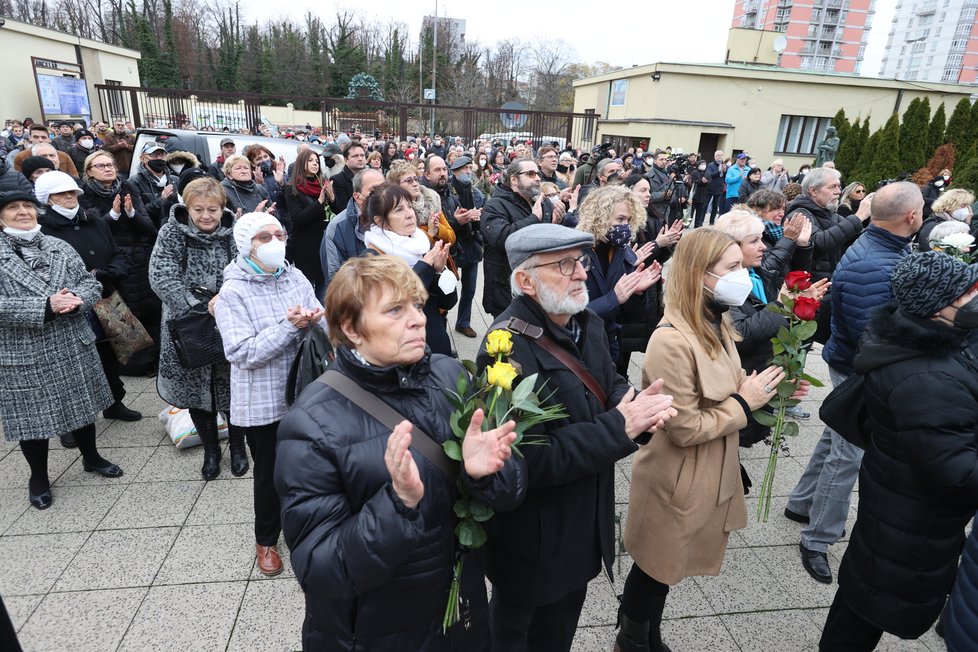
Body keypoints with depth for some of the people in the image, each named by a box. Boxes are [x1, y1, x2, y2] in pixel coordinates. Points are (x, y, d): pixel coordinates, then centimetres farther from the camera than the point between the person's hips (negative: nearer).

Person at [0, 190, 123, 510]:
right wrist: (45, 307, -27)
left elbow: (91, 283, 1)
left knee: (82, 404, 18)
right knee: (32, 416, 10)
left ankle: (91, 457, 39)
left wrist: (75, 299, -20)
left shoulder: (60, 247, 4)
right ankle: (38, 476, 31)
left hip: (74, 347, 4)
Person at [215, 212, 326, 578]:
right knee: (270, 473, 14)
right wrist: (290, 326, -26)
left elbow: (323, 326, 2)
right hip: (264, 402, -4)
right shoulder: (233, 292, -13)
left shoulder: (295, 277, 0)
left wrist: (317, 319, -21)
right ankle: (266, 540, 39)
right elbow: (242, 353, -21)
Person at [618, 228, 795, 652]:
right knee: (656, 569, 14)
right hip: (677, 483, -8)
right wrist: (745, 403, -17)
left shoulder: (717, 324, 2)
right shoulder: (673, 340, -28)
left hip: (712, 475, 8)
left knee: (666, 568, 25)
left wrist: (759, 389, -5)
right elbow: (684, 429, -24)